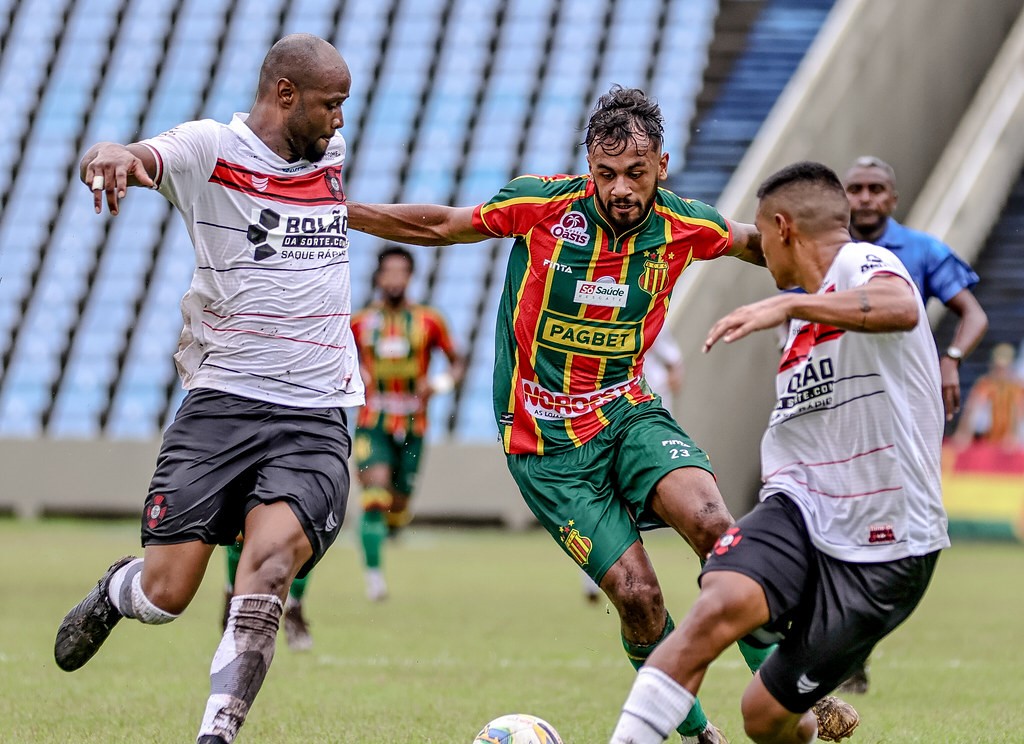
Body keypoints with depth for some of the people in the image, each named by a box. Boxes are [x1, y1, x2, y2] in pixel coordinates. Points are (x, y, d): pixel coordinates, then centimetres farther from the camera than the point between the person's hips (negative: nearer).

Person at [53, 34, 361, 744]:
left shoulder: (330, 153, 12)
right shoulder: (210, 148, -5)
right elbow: (130, 158, -27)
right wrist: (112, 155, -47)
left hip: (316, 421, 3)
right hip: (220, 403, -3)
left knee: (269, 565, -23)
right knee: (164, 596, -3)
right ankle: (115, 590, 34)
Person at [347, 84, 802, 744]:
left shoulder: (684, 225, -4)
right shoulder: (543, 205, -12)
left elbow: (752, 243, 20)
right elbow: (438, 226, 2)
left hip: (627, 413, 2)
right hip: (547, 444, -2)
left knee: (714, 525, -26)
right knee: (637, 595, -13)